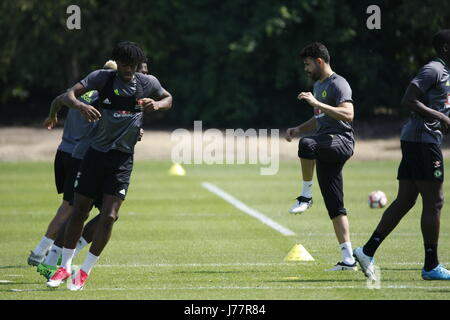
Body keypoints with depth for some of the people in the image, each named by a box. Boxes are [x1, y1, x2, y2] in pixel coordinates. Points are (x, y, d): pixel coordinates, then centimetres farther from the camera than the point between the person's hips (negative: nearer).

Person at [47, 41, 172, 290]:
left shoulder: (148, 83, 1)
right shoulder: (102, 77, -3)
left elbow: (168, 99, 19)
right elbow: (69, 95, -9)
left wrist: (157, 104, -5)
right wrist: (80, 105, -33)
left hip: (122, 159, 0)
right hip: (96, 154, 0)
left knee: (109, 216, -11)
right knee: (79, 212, 3)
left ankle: (85, 270, 4)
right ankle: (65, 266, 20)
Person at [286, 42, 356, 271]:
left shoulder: (338, 84, -6)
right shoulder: (318, 85, 24)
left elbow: (348, 114, -21)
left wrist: (316, 103, -24)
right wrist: (298, 130, 18)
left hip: (341, 140, -9)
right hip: (326, 147, 9)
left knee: (307, 145, -40)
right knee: (335, 207, 5)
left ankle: (306, 196, -23)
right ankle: (348, 259, 5)